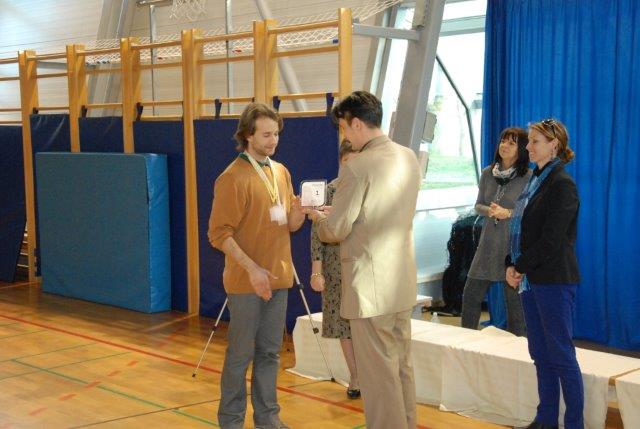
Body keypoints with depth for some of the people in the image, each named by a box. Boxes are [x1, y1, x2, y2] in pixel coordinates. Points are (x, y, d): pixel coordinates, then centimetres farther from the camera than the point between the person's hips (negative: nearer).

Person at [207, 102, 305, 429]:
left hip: (279, 278, 6)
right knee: (241, 354, 3)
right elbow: (219, 233, -16)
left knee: (270, 352, 13)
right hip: (247, 281, -6)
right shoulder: (233, 178, -13)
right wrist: (252, 269, -23)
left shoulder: (281, 172, 10)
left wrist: (299, 213, -8)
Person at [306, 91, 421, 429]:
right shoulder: (409, 158, 5)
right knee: (402, 366, 18)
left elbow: (335, 231, -13)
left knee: (379, 374, 1)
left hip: (371, 285, -8)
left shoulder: (356, 168, -19)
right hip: (403, 281, 8)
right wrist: (338, 213, 17)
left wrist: (320, 217, 8)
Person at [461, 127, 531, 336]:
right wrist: (489, 210, -11)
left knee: (514, 299, 4)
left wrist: (508, 213, -20)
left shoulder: (529, 177, -9)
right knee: (471, 295, 11)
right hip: (488, 244, 5)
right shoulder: (487, 174, 6)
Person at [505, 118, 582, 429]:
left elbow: (551, 240, -18)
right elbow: (520, 229, 15)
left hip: (554, 281, -8)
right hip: (531, 280, 8)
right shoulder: (535, 180, 14)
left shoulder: (562, 184, -12)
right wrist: (511, 265, 3)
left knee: (561, 356, -1)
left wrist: (520, 267, -11)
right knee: (540, 354, 13)